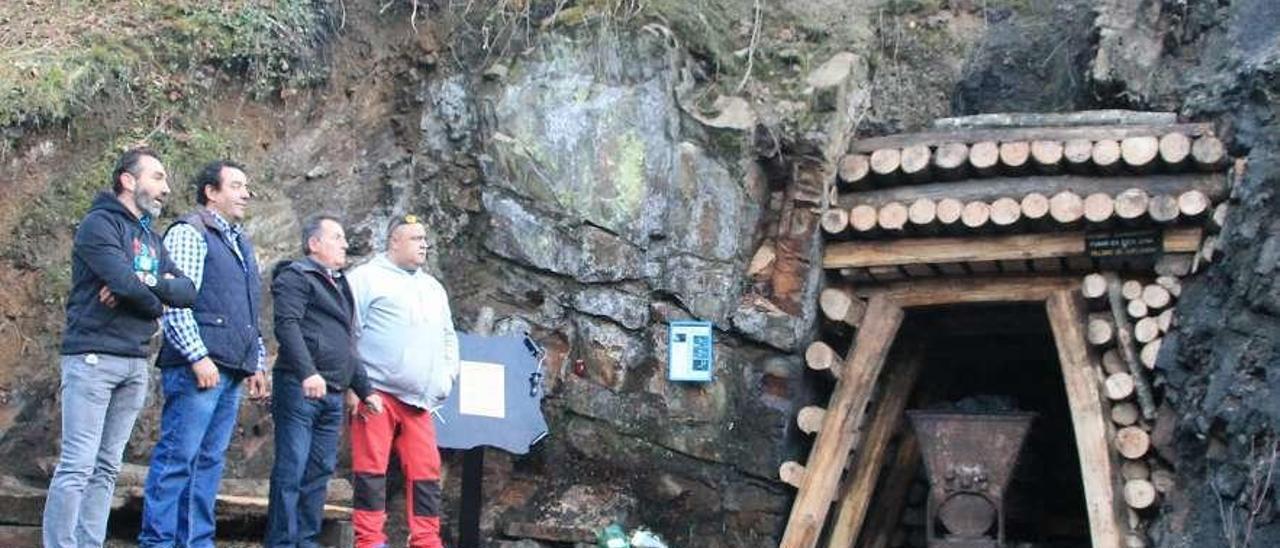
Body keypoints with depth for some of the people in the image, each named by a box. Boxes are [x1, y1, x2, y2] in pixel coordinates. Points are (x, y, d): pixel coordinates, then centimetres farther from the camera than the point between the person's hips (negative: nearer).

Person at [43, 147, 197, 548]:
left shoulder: (152, 239, 19)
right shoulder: (100, 223, -4)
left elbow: (188, 291, 7)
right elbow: (124, 281, -19)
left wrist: (143, 285, -11)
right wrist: (156, 301, 0)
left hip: (135, 364, 8)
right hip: (93, 357, -8)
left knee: (107, 468, 7)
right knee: (77, 466, -10)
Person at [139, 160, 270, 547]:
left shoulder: (242, 244, 24)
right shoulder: (189, 233, -3)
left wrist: (257, 363, 21)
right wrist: (198, 357, -18)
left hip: (232, 371, 8)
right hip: (198, 368, -8)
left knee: (209, 460, 8)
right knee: (178, 457, -8)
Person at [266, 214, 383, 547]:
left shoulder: (338, 285, 26)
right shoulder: (296, 277, -1)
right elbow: (287, 325, -17)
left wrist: (364, 390, 27)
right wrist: (307, 372, -28)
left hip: (332, 395, 8)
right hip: (300, 389, -8)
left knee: (320, 471, 6)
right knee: (291, 470, -8)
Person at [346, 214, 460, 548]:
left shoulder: (433, 287, 23)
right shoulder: (367, 278, 1)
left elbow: (448, 338, 28)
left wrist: (447, 379, 13)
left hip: (420, 398, 6)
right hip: (376, 392, -6)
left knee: (426, 472, 4)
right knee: (372, 469, -5)